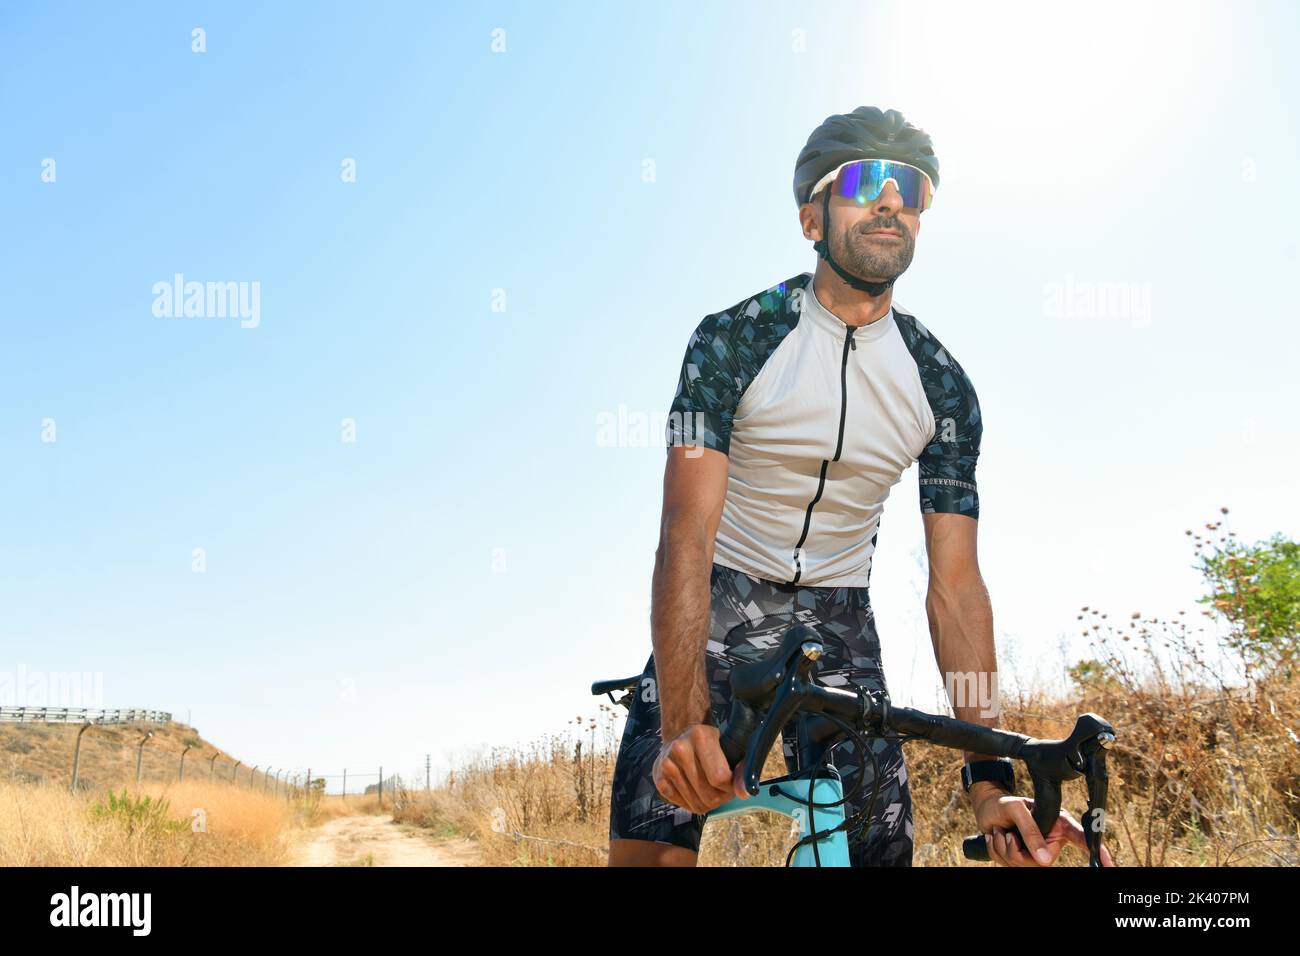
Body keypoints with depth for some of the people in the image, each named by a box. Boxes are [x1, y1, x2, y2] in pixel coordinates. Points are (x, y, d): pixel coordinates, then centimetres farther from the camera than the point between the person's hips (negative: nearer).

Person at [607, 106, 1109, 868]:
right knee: (647, 847, -17)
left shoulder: (943, 387, -6)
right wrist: (685, 722, -39)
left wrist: (989, 777, -19)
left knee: (883, 847, -4)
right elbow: (687, 535, -24)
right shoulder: (735, 340, -15)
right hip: (716, 607, -2)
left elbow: (955, 583, -8)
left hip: (840, 622, 3)